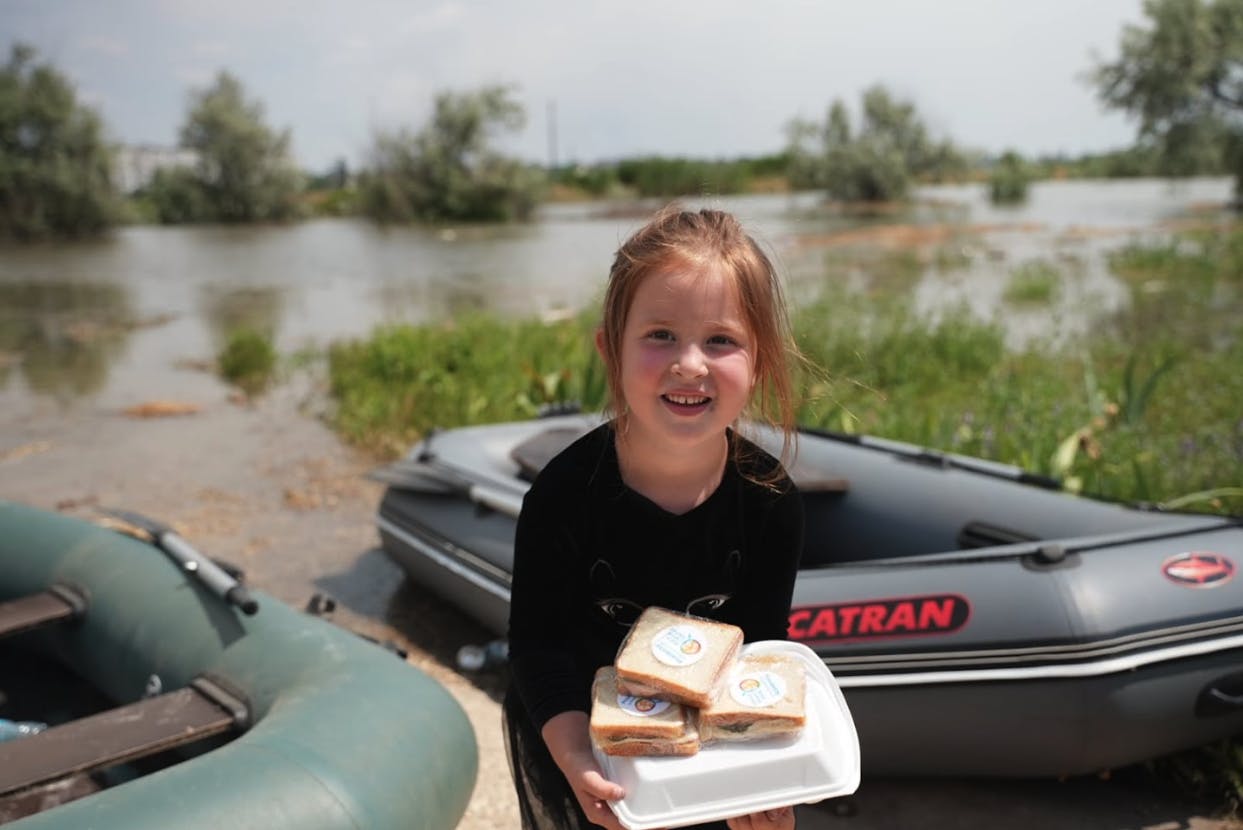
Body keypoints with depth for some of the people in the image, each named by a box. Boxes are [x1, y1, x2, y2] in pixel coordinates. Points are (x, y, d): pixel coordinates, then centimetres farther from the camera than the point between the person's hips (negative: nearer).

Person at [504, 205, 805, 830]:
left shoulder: (770, 501, -19)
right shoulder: (564, 493, -26)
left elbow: (760, 648, -12)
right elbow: (538, 642, -21)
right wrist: (576, 757, -34)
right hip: (573, 726, -1)